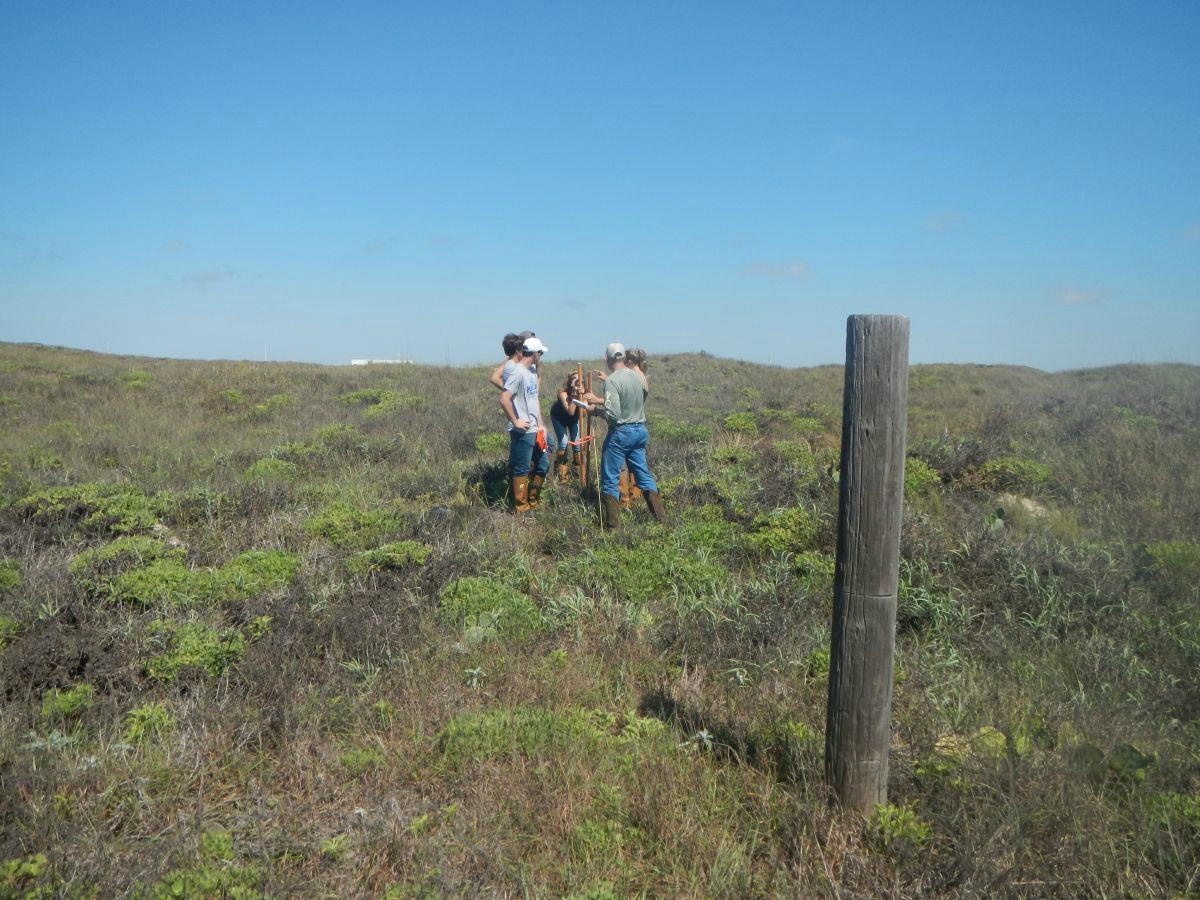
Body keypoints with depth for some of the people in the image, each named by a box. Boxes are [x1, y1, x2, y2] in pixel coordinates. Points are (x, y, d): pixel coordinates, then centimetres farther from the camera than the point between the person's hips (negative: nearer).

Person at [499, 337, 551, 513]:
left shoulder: (532, 372, 12)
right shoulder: (517, 372, -17)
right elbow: (504, 399, -24)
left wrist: (540, 425, 14)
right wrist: (515, 421, -17)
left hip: (535, 431, 9)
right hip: (523, 432, -9)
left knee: (543, 465, 16)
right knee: (522, 470, 1)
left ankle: (532, 501, 28)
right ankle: (521, 508, 10)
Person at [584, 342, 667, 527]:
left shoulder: (612, 380, -16)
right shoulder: (635, 376, 6)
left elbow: (613, 414, -23)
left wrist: (594, 408, -7)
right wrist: (599, 400, 19)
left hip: (621, 432, -7)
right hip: (640, 430, 7)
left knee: (610, 479, 4)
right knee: (643, 474, 14)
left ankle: (611, 522, 8)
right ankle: (661, 517, 14)